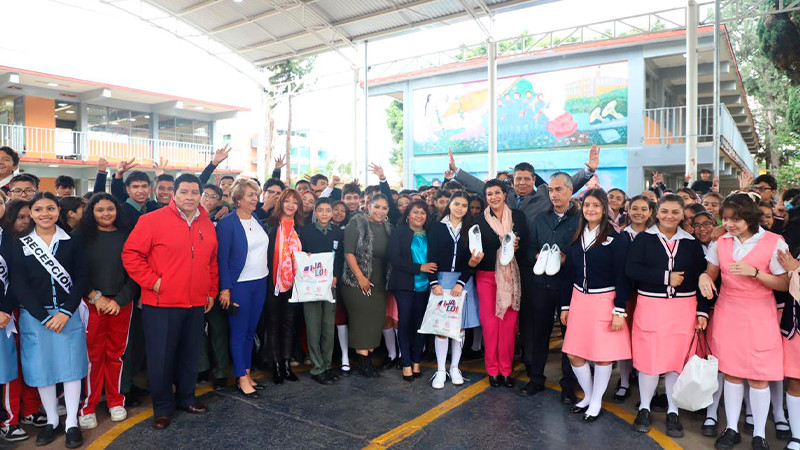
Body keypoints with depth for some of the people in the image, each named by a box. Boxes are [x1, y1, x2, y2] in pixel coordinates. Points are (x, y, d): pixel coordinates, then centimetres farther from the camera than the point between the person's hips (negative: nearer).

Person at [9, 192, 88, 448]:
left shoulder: (70, 242, 2)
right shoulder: (20, 245, 2)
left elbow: (81, 279, -1)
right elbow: (18, 285, -3)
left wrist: (66, 312, -11)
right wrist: (44, 317, -10)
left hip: (68, 314, 0)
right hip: (34, 316, 1)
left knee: (71, 367, 1)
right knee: (42, 369, 7)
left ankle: (72, 424, 12)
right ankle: (52, 422, 23)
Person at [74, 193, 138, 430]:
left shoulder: (126, 236, 7)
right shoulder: (81, 236, 3)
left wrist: (119, 300, -5)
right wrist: (95, 296, -8)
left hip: (122, 303, 1)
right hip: (90, 303, -1)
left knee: (116, 353, 7)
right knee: (93, 354, 0)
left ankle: (115, 401, 20)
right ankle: (88, 406, 13)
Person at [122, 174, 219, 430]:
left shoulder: (207, 225, 8)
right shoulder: (152, 220, -8)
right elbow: (131, 254, -8)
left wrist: (212, 292, 14)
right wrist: (152, 281, -13)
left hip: (196, 304, 5)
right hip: (161, 305, -4)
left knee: (190, 355, 16)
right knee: (161, 357, 6)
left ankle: (186, 398, 35)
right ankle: (162, 408, 24)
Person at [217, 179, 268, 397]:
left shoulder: (258, 220, 10)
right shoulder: (227, 223, -10)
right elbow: (222, 258, -12)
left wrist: (267, 277, 10)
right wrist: (225, 288, -15)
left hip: (260, 283, 6)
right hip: (239, 285, -6)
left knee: (251, 330, 13)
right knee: (239, 332, 3)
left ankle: (247, 373, 23)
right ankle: (242, 377, 12)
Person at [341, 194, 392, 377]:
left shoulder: (388, 228, 10)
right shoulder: (357, 223, -6)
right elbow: (348, 252, -11)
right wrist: (360, 277, -13)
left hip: (379, 284, 5)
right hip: (357, 282, -5)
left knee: (376, 319, 4)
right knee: (360, 319, -4)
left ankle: (369, 357, 15)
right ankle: (363, 360, 4)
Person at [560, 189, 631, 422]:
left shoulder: (616, 238, -8)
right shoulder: (576, 237, 7)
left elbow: (622, 276, -9)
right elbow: (568, 274, 10)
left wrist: (619, 310, -13)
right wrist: (565, 306, 10)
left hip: (604, 301, -5)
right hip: (578, 300, 5)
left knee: (603, 355, 5)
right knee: (574, 353, 7)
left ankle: (596, 402, 25)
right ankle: (588, 395, 30)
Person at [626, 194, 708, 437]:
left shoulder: (691, 242, 7)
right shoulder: (643, 238, 0)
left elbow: (701, 278, 6)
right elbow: (631, 269, -11)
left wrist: (702, 310, 1)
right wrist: (665, 277, -14)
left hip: (683, 308, 2)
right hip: (649, 306, -2)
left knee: (677, 359, 7)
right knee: (649, 359, 4)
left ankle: (673, 411, 23)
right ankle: (644, 407, 22)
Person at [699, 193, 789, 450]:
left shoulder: (774, 242, -9)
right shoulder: (721, 243, 2)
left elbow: (784, 284, -8)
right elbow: (711, 273, 11)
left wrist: (754, 272, -22)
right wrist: (704, 277, -12)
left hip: (760, 315, -3)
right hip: (727, 313, 3)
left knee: (759, 377, 4)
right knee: (731, 372, 9)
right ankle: (732, 429, 22)